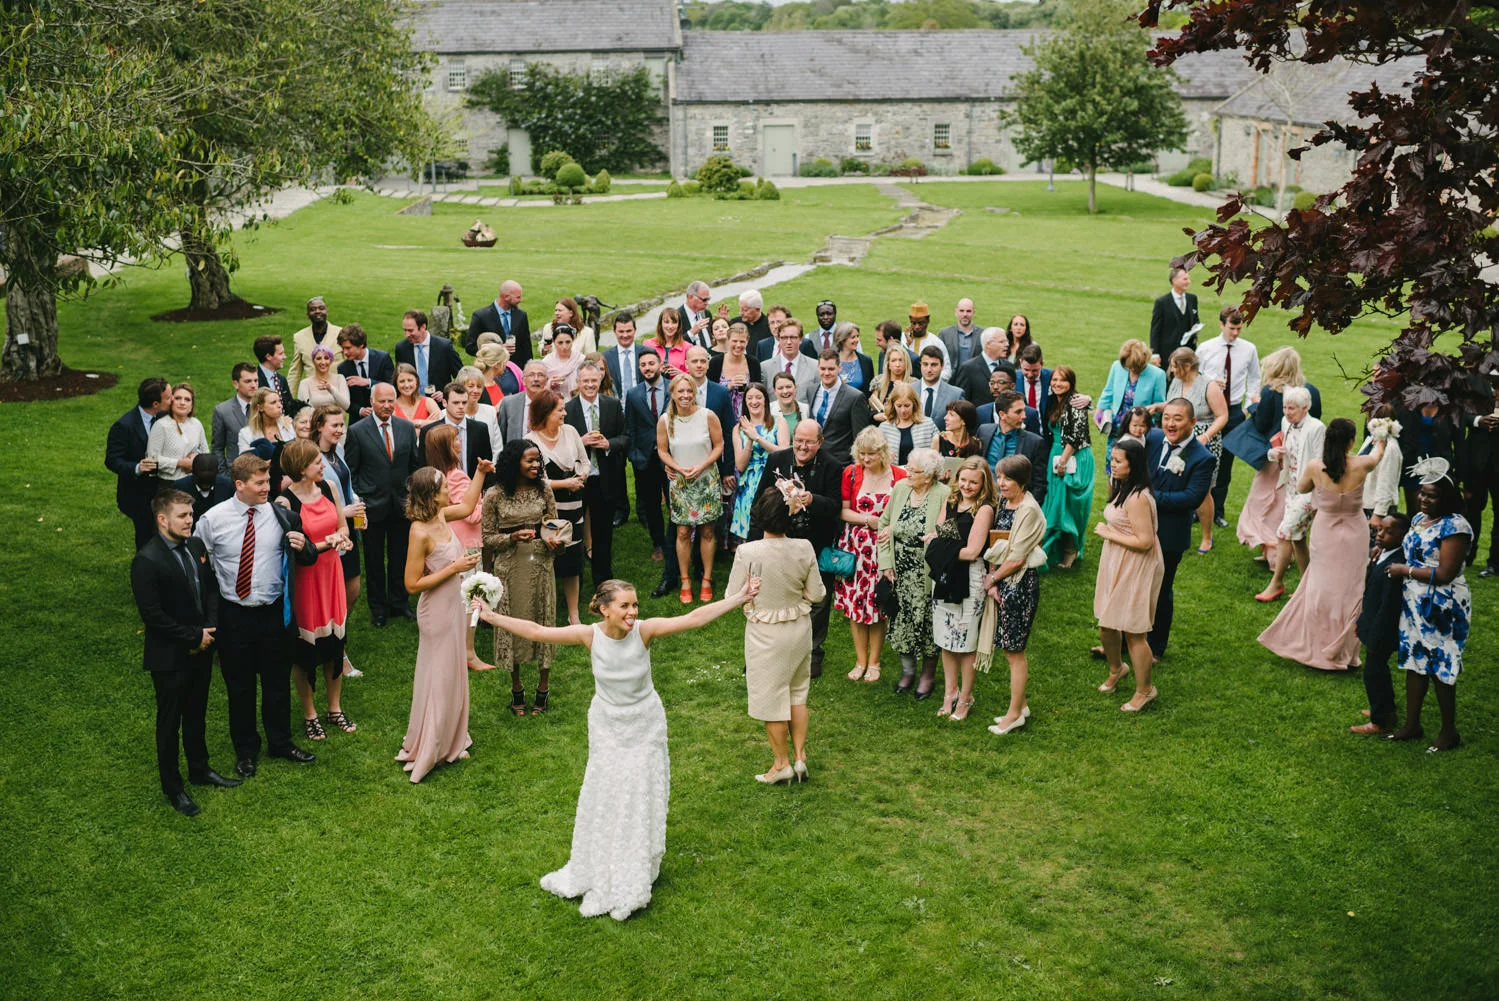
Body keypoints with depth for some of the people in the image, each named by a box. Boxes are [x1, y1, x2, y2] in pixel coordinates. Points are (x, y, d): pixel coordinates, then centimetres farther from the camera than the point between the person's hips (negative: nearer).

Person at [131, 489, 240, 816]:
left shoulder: (196, 546, 0)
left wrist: (209, 629, -7)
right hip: (170, 657, -7)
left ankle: (200, 770, 41)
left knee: (197, 714, 23)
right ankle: (172, 787, 24)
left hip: (201, 650, 7)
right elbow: (152, 615, -23)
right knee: (170, 722, 10)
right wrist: (194, 636, -18)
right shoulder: (147, 561, -22)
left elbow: (211, 589, 9)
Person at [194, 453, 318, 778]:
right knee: (239, 686, 14)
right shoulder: (213, 519, -9)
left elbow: (309, 559, 2)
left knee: (278, 681, 15)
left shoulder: (280, 515, -5)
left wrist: (302, 547, -20)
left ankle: (281, 742, 36)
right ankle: (245, 750, 33)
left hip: (275, 612, 1)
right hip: (234, 614, -1)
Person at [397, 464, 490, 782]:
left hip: (454, 607, 9)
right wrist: (454, 568, -22)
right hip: (437, 613, -9)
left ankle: (448, 743, 35)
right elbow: (412, 584, -23)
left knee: (452, 676, 19)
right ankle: (424, 753, 19)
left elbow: (468, 506, 23)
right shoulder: (421, 532, -25)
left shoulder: (440, 516, -1)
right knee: (437, 680, 4)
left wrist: (481, 472, 16)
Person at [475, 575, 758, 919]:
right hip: (607, 728, 1)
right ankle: (599, 875, 29)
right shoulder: (590, 635, -18)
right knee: (603, 796, 10)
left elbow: (694, 618, -27)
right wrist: (491, 616, -17)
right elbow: (536, 631, -15)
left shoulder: (644, 630, -22)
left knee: (641, 798, 7)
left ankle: (634, 877, 25)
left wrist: (739, 598, -33)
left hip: (645, 727, -1)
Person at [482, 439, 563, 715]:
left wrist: (554, 542, -16)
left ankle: (543, 687, 22)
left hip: (540, 563, 2)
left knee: (543, 620, 7)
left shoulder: (543, 489, -1)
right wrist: (514, 537, -21)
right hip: (509, 566, -2)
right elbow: (488, 538, -4)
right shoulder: (494, 496, -8)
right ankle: (516, 688, 24)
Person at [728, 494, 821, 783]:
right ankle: (800, 756, 26)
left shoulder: (747, 553, -24)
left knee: (771, 697, 13)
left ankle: (781, 762, 25)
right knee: (797, 693, 22)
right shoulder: (804, 549, -14)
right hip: (800, 629, 4)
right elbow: (816, 594, -5)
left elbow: (733, 596, -14)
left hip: (765, 634, -3)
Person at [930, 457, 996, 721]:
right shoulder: (951, 504, 10)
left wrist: (945, 550, -5)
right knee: (946, 640, 14)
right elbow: (933, 538, 7)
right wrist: (934, 540, -14)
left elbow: (971, 551, -15)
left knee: (966, 643, 3)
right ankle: (950, 692, 27)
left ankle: (965, 699, 16)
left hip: (969, 581, -6)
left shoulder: (984, 509, -10)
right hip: (944, 578, 6)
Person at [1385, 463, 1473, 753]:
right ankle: (1411, 725, 26)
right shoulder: (1419, 519, 8)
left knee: (1440, 669, 2)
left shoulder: (1454, 526, -19)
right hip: (1414, 605, 8)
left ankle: (1449, 733, 17)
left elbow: (1445, 573, -23)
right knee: (1414, 663, 14)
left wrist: (1405, 570, -15)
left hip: (1442, 609, -8)